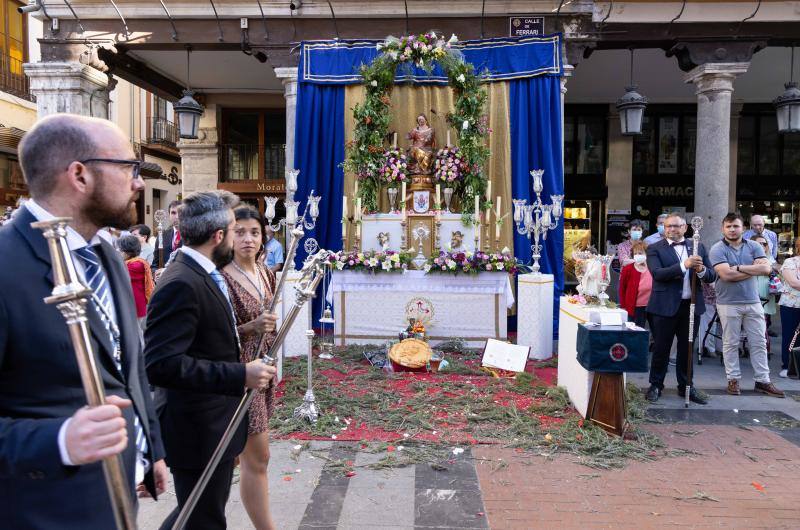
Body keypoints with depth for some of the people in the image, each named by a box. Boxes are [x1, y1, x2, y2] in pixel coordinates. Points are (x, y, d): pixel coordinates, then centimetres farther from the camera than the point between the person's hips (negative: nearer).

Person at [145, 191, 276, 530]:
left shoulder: (203, 275, 8)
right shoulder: (180, 284, -23)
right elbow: (161, 364, -30)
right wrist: (240, 375, -31)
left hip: (213, 426, 10)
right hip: (198, 431, -10)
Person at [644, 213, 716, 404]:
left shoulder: (698, 247, 9)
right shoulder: (655, 249, -2)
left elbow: (712, 276, 5)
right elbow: (657, 273, -17)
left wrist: (701, 270, -17)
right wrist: (684, 265, -27)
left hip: (692, 306, 3)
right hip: (665, 307, -3)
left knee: (687, 348, 13)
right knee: (661, 349, 6)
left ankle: (686, 386, 27)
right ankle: (656, 386, 20)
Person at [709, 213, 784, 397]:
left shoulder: (754, 247, 6)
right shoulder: (717, 249, -6)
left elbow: (766, 268, -8)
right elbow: (726, 275, -18)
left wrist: (739, 268, -14)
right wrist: (753, 269, -8)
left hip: (753, 301, 4)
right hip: (728, 303, -4)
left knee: (759, 343, 7)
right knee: (731, 343, 4)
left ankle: (762, 380, 16)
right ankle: (733, 379, 15)